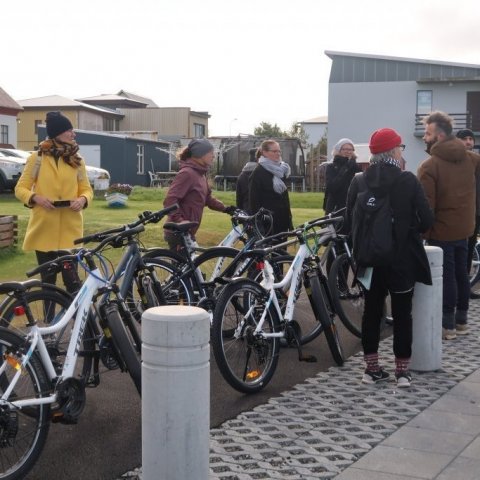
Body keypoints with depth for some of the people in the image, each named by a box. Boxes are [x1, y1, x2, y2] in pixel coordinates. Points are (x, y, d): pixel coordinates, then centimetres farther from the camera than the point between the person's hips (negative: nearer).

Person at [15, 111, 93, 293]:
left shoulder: (76, 160, 9)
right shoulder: (37, 158, 1)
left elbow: (87, 189, 11)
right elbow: (20, 188, 3)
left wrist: (83, 199, -13)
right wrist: (35, 198, -17)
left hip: (70, 229, 1)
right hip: (44, 228, -1)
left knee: (71, 277, -6)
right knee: (48, 278, 5)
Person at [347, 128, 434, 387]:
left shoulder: (358, 182, -4)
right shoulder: (408, 180, -12)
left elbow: (350, 219, 0)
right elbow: (426, 220, -12)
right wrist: (408, 228, 8)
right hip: (403, 259, -3)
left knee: (372, 311, 13)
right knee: (402, 314, 7)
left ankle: (372, 368, 18)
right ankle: (402, 370, 11)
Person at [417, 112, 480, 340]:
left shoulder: (429, 165, -18)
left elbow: (426, 204, -20)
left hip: (441, 230, -6)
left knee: (445, 276, 1)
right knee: (461, 273, 15)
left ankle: (447, 325, 6)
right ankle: (461, 321, 24)